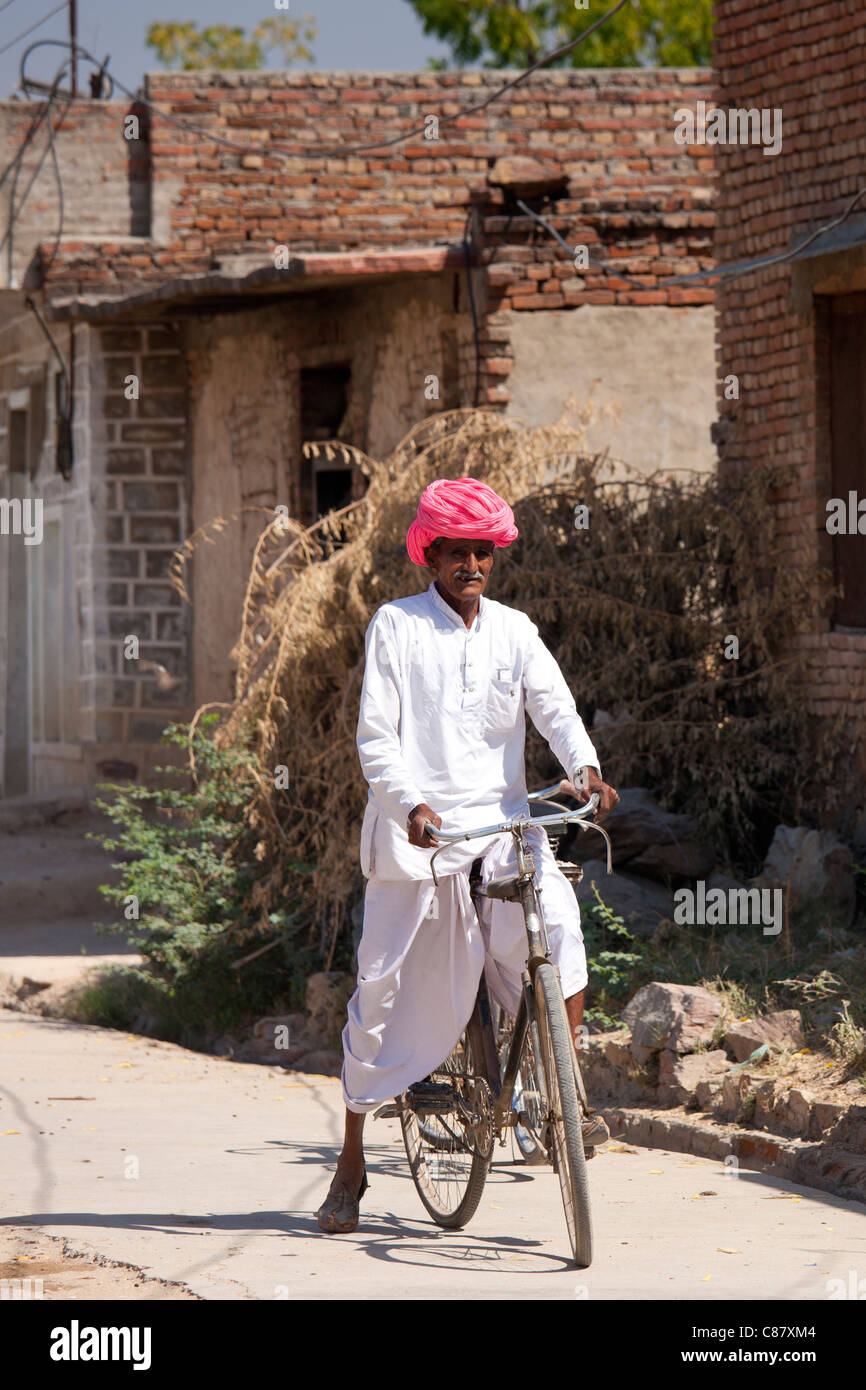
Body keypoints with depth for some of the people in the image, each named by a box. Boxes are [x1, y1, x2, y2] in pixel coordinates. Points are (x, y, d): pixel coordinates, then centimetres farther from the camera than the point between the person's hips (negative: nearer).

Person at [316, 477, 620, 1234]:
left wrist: (584, 767, -23)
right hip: (416, 830, -2)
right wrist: (413, 804, -23)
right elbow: (377, 735, -7)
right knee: (387, 991, 0)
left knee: (557, 927, -24)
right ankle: (352, 1163, 13)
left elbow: (554, 707, -1)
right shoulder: (395, 626, -1)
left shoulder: (513, 631, 10)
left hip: (502, 822, 2)